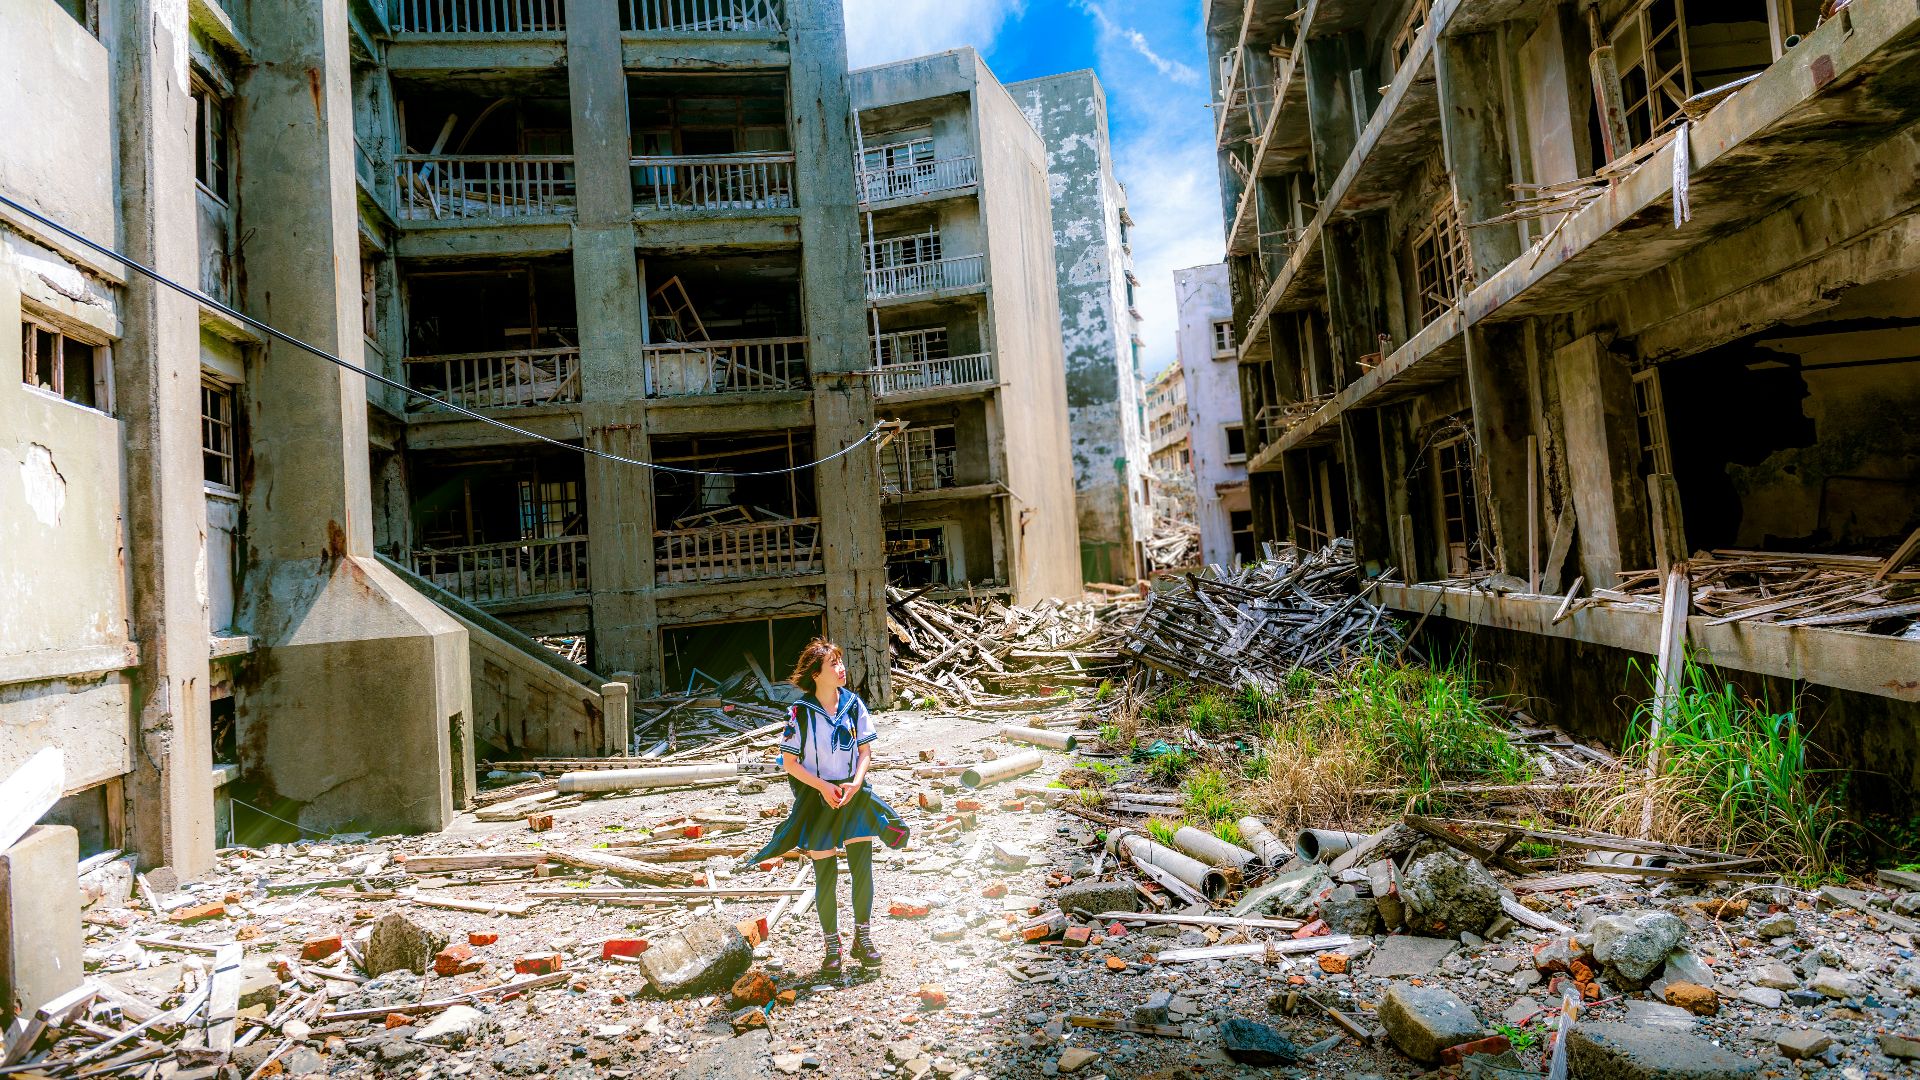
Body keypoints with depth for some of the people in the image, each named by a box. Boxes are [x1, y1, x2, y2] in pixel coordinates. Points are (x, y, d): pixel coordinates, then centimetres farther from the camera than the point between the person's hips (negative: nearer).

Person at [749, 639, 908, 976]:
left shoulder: (853, 703, -2)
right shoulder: (800, 712, -11)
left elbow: (865, 750, 4)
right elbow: (790, 762, -6)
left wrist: (856, 783, -12)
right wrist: (823, 786, -16)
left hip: (854, 794, 3)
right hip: (817, 798, -2)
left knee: (863, 867, 2)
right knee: (826, 876, 4)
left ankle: (863, 938, 20)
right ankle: (831, 945, 22)